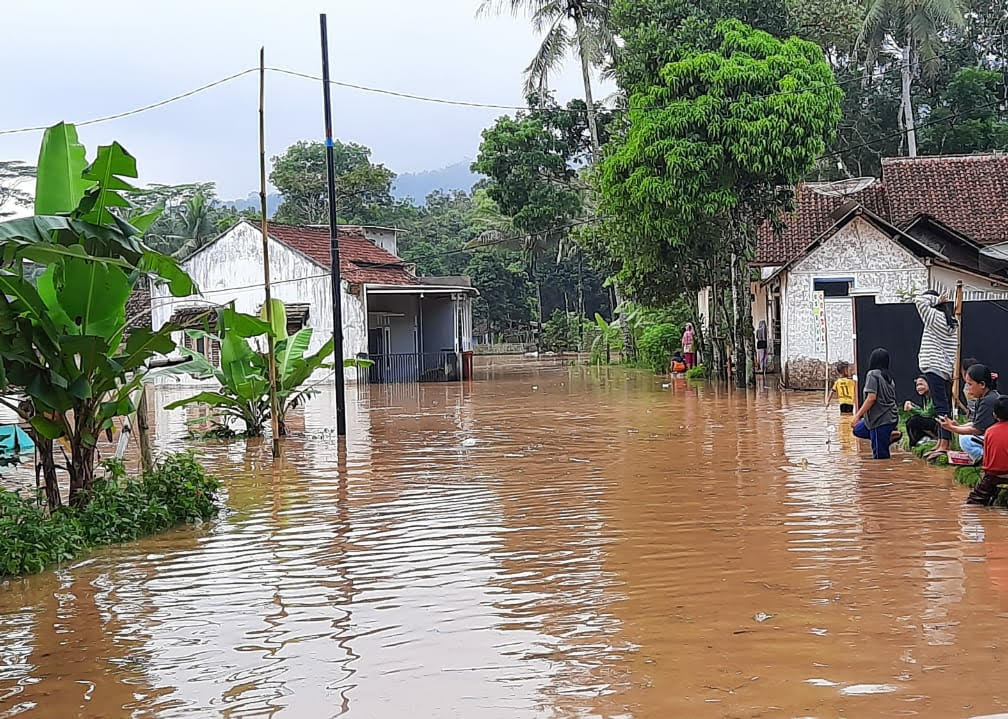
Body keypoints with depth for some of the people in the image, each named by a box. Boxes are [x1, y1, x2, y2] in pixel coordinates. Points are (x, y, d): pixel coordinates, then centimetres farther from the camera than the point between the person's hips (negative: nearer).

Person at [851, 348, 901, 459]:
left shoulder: (872, 374, -10)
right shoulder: (889, 376, 13)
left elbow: (871, 398, -20)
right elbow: (892, 398, 15)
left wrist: (857, 415, -16)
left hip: (881, 420, -8)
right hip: (891, 418, 8)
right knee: (858, 430, 23)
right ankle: (890, 435, 9)